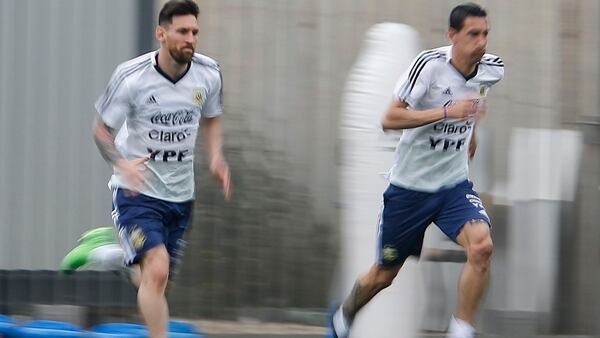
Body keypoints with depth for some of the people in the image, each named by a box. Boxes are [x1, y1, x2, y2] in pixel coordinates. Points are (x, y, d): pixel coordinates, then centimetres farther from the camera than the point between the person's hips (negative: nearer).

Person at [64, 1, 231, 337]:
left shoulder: (209, 74, -5)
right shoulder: (131, 77, -17)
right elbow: (103, 129, -6)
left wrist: (216, 157, -4)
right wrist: (122, 163, -25)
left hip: (180, 195, 5)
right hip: (137, 192, -5)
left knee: (155, 282, 14)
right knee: (157, 271, -23)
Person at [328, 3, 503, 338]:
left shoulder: (492, 69, -3)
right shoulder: (429, 64, -20)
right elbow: (390, 119, -25)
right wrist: (447, 112, -33)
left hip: (454, 184, 3)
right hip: (410, 185, -3)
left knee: (481, 245, -26)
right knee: (385, 274, 11)